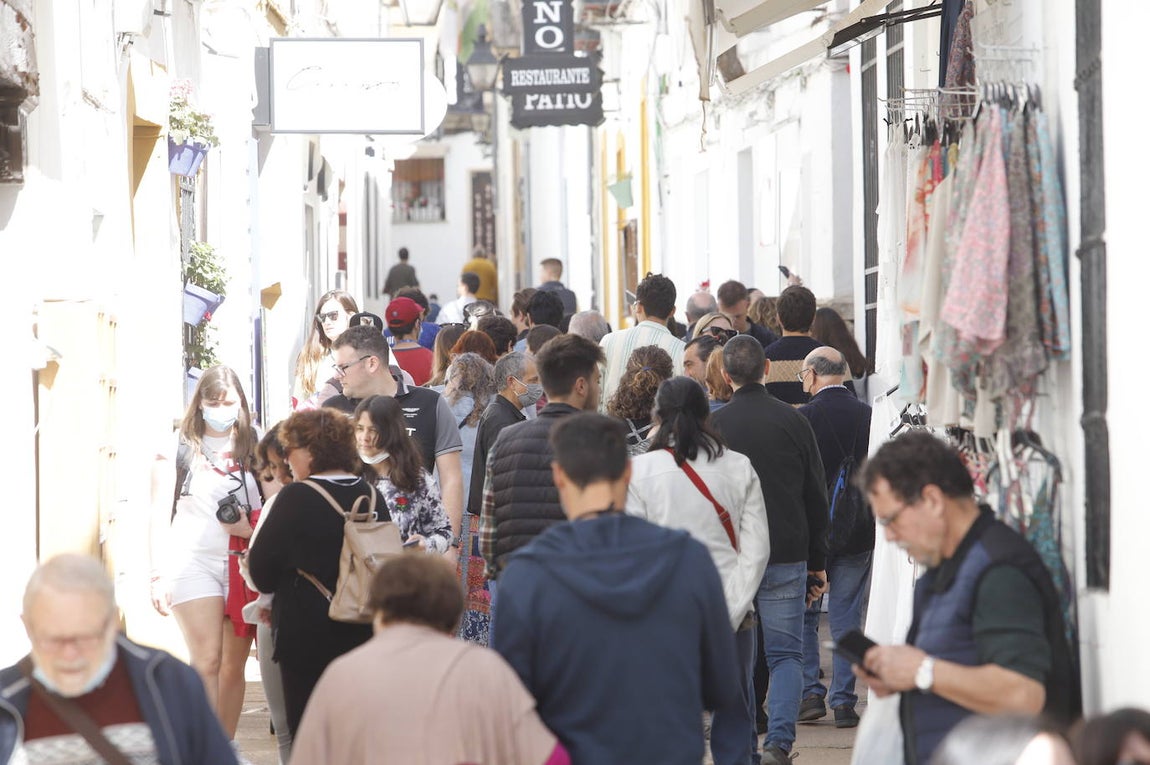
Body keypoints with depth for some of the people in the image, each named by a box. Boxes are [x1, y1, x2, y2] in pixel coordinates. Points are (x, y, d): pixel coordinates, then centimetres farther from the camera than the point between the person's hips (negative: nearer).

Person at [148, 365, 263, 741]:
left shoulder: (253, 446, 11)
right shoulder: (179, 448, 3)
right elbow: (160, 516, 2)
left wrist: (253, 530, -7)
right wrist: (159, 576, -5)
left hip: (244, 565, 3)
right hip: (194, 564, -3)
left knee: (234, 665, 5)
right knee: (207, 661, -12)